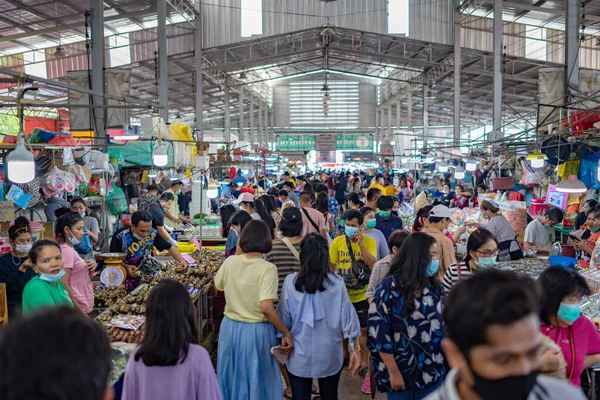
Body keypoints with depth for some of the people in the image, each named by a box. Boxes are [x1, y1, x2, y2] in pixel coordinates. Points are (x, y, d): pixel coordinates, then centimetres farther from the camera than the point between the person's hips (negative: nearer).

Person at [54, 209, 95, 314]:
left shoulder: (71, 249, 10)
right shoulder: (66, 251, -16)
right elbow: (64, 285, -21)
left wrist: (91, 269, -2)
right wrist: (78, 310, -19)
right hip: (78, 308, -9)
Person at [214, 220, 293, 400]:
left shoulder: (230, 261, -7)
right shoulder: (267, 268, -20)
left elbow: (219, 285, 13)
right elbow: (266, 308, -26)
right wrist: (286, 333, -17)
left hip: (230, 327, 4)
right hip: (256, 331, -4)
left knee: (232, 377, 23)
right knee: (256, 380, 15)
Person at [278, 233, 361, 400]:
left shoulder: (290, 282, -12)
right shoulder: (337, 283, -10)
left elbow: (284, 318, -4)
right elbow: (348, 317, -6)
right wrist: (355, 350, 3)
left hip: (300, 355, -1)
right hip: (330, 355, 1)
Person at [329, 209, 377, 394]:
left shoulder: (369, 241, -9)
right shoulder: (337, 242, -7)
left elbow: (373, 265, -22)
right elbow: (331, 267, 1)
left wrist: (361, 244, -28)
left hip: (362, 294, -1)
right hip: (342, 294, 2)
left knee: (364, 330, 4)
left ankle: (364, 364, 19)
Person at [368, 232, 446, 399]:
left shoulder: (436, 287, 2)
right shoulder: (390, 287, -14)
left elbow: (444, 324, 9)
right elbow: (378, 331, -15)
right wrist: (393, 372, -13)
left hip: (433, 372, 4)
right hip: (401, 372, -4)